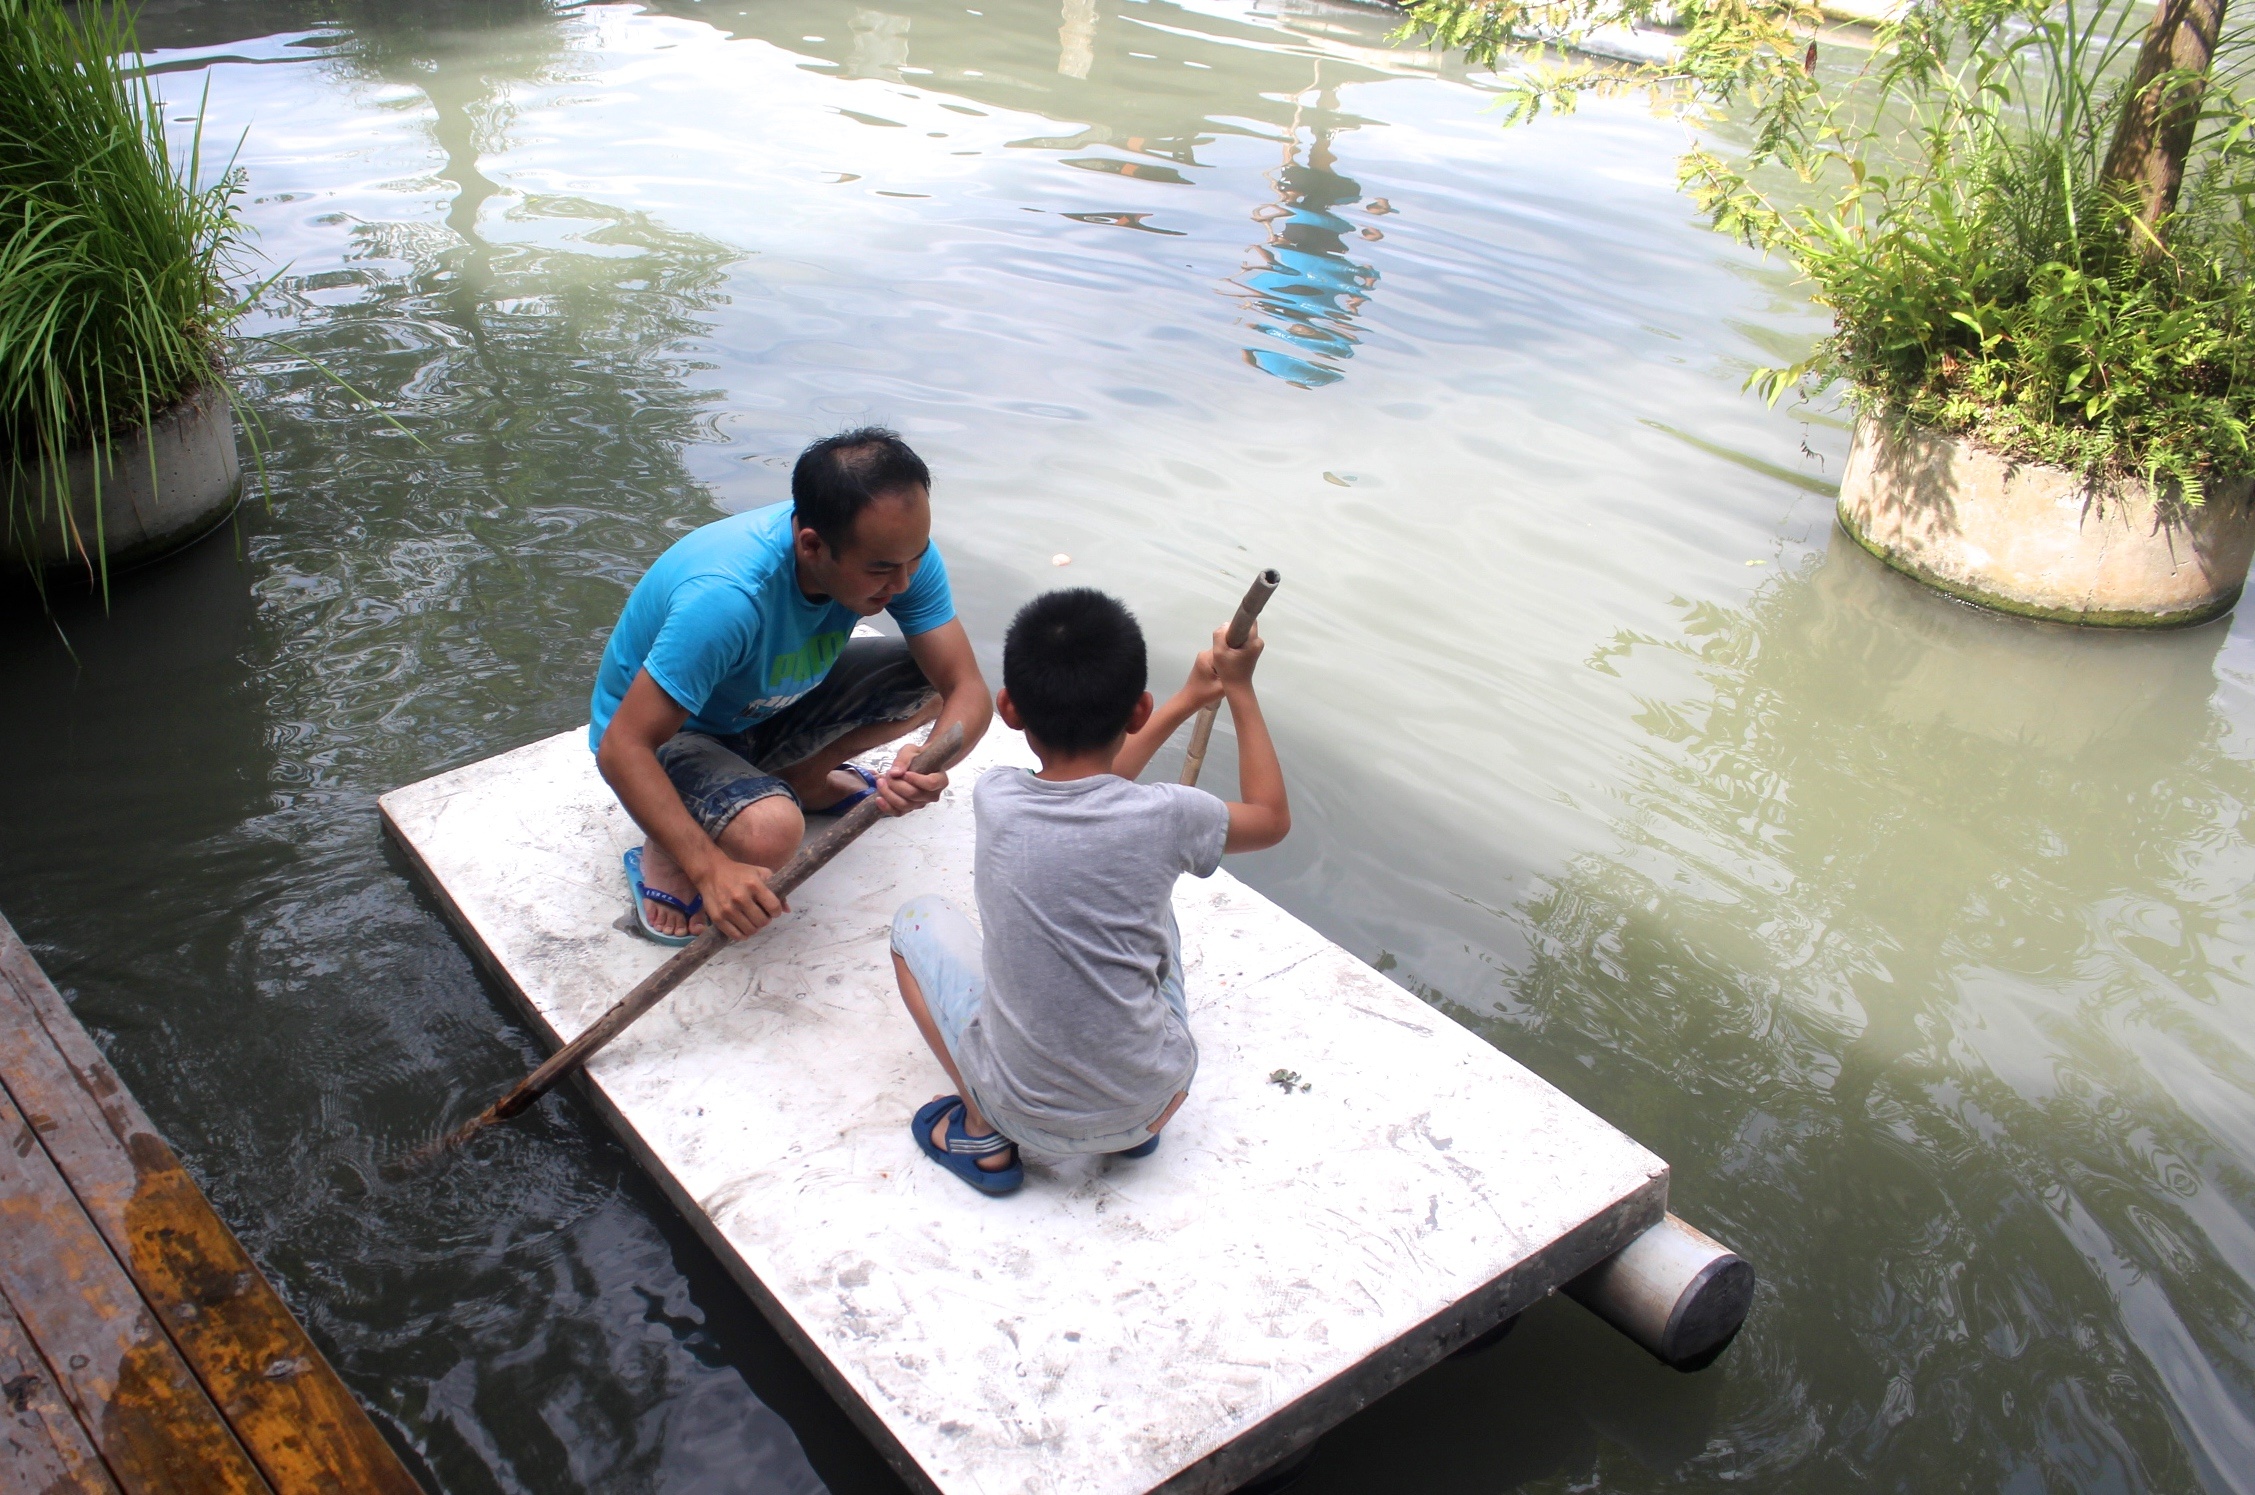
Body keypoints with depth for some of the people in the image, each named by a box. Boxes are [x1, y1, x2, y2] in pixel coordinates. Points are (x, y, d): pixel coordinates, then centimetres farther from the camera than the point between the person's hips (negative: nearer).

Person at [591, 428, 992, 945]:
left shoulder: (899, 548, -23)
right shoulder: (726, 597, -40)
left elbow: (968, 689, -21)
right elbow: (622, 748, -35)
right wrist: (711, 868, -44)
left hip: (771, 703, 6)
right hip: (669, 734, -6)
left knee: (934, 674, -12)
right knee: (769, 831, -36)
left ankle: (799, 777, 8)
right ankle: (665, 849, -3)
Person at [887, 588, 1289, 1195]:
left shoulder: (994, 800, -14)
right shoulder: (1165, 816, -18)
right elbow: (1272, 818, 6)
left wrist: (1189, 698, 18)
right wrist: (1239, 691, 11)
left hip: (1024, 1112, -1)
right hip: (1149, 1105, 1)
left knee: (918, 918, 19)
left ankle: (984, 1136, 11)